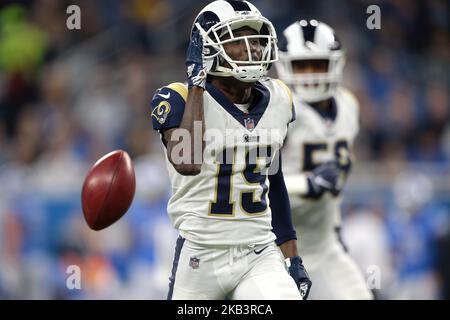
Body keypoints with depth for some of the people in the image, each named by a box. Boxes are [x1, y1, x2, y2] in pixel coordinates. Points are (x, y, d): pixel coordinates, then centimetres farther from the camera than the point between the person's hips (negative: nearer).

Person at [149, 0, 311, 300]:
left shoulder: (277, 101, 7)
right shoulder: (183, 100, -10)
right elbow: (188, 163, -30)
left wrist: (293, 258, 17)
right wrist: (197, 84, -21)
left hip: (261, 254, 4)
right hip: (202, 256, -4)